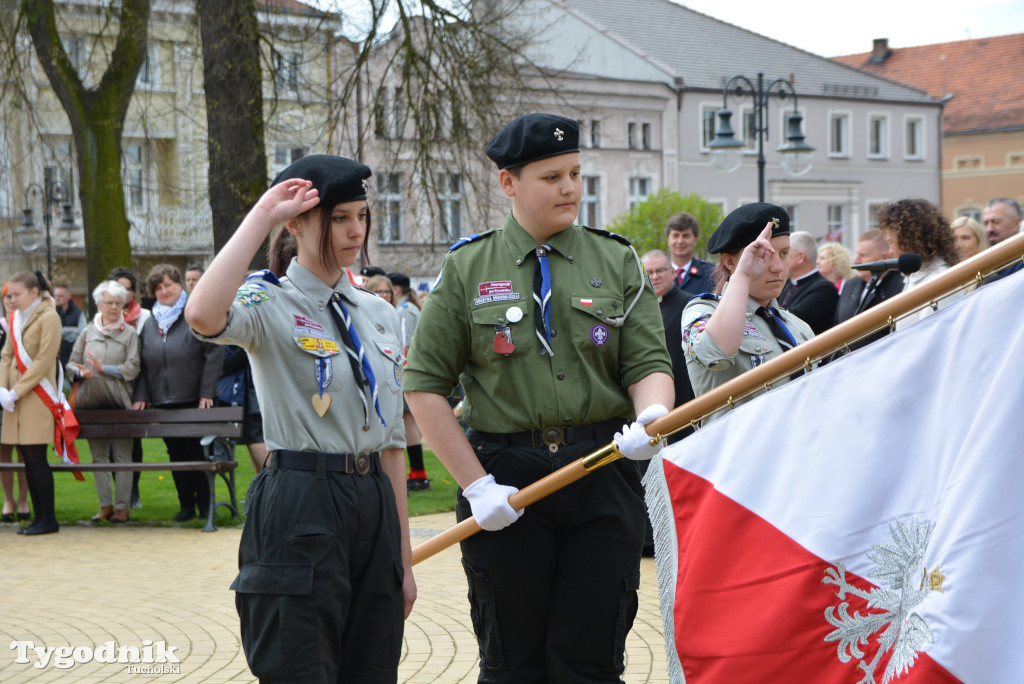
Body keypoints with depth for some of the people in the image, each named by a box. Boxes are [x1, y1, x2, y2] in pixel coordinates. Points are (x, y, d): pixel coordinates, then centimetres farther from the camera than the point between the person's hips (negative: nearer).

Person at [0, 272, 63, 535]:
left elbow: (43, 361, -14)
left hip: (38, 397, -7)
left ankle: (48, 520, -1)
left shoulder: (48, 317, -9)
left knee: (36, 457, -7)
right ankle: (39, 517, 13)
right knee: (28, 459, 7)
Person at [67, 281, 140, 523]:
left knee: (122, 455, -4)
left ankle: (122, 506, 1)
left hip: (119, 401, -3)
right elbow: (72, 364, 13)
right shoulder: (87, 333, 12)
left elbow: (132, 368, -4)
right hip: (91, 401, 3)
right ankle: (105, 505, 14)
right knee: (98, 455, 7)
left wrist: (103, 369, -12)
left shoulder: (129, 334, 4)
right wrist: (80, 372, -9)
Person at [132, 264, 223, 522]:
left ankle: (204, 503, 8)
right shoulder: (150, 324, 14)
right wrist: (141, 396, 4)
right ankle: (186, 504, 14)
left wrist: (206, 393, -12)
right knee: (176, 453, 7)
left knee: (197, 452, -1)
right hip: (162, 403, 5)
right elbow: (142, 363, 15)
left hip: (193, 400, -5)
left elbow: (214, 355, -8)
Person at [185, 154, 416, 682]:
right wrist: (261, 216, -21)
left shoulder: (380, 316, 14)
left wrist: (404, 557, 13)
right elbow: (203, 317, -30)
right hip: (300, 511, -6)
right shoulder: (270, 305, -5)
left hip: (375, 506, 6)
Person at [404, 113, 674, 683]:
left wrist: (652, 418, -22)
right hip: (505, 478, 0)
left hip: (604, 477, 1)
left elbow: (649, 363, 2)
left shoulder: (618, 262, 8)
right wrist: (476, 485, -6)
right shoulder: (467, 268, 4)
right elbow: (425, 385, 2)